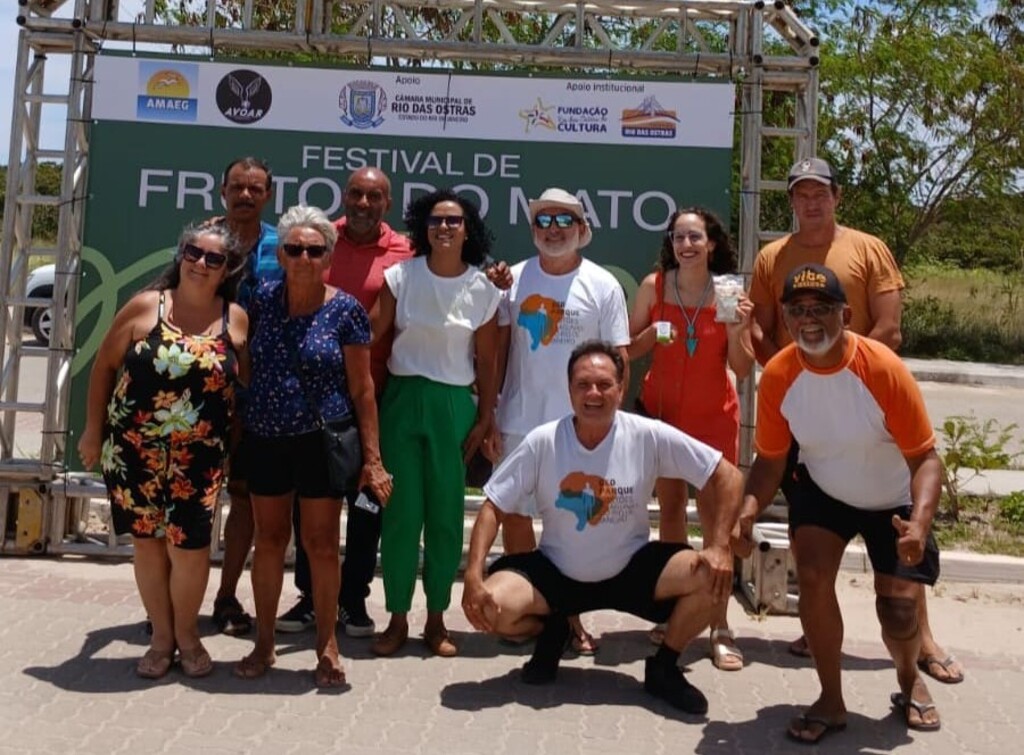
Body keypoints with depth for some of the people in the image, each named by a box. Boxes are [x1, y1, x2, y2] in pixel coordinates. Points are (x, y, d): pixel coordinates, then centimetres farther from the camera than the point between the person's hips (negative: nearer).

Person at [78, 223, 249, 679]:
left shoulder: (237, 320, 1)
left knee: (189, 548, -2)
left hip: (200, 457, 0)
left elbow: (249, 384, 7)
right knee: (148, 543, 9)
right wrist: (94, 430, 4)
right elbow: (104, 366, 4)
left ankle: (187, 634, 22)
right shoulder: (145, 307, -2)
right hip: (135, 451, 0)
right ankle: (161, 636, 25)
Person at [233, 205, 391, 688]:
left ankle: (327, 647, 18)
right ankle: (264, 644, 24)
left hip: (321, 441, -3)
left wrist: (372, 458, -7)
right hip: (265, 439, 3)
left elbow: (362, 390, -5)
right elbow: (246, 369, 13)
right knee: (269, 540, 11)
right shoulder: (263, 300, 2)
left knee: (321, 544, 5)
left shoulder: (345, 311, -7)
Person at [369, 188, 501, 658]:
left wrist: (486, 417, 3)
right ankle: (398, 619, 14)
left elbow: (485, 361, 5)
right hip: (402, 399, 0)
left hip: (454, 405, 1)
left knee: (446, 514, 4)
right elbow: (372, 336, -3)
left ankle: (436, 619, 17)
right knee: (400, 511, 1)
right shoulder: (400, 276, -1)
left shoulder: (482, 290, 1)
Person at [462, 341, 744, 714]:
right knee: (490, 608, -26)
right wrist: (473, 577, -23)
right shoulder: (542, 442, -15)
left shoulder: (650, 437, -16)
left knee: (712, 576, -23)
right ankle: (551, 632, 12)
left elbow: (727, 475, -11)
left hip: (631, 570, 0)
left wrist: (718, 547, -22)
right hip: (557, 573, 0)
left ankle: (663, 667, 5)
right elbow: (494, 508, -11)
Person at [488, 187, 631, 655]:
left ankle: (571, 615, 19)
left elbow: (618, 360, -1)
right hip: (518, 421, 2)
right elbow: (496, 350, 6)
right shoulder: (514, 279, 3)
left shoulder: (603, 286, -2)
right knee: (513, 513, 10)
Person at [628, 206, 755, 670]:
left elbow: (742, 370, -4)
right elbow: (630, 350, 5)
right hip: (662, 411, 2)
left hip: (714, 417, -2)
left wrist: (737, 330, -20)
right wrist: (653, 333, -14)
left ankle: (719, 627, 0)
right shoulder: (654, 286, -2)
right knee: (670, 508, 10)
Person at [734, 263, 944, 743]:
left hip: (894, 501, -2)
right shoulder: (778, 375, -21)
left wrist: (920, 522, -44)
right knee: (812, 579, -17)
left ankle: (909, 683, 33)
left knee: (899, 611, -5)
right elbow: (771, 459, -12)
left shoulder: (883, 369, -31)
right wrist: (750, 509, -31)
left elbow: (925, 457, -27)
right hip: (821, 492, 2)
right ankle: (831, 700, 6)